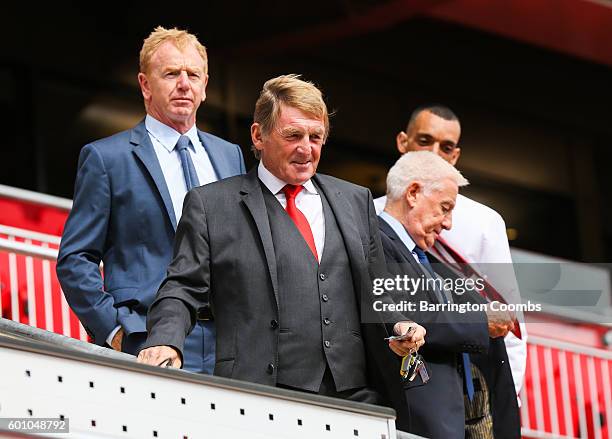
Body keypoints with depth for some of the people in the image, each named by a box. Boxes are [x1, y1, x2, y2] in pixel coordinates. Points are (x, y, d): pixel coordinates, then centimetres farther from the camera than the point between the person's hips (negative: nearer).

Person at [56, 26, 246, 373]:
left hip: (230, 345, 4)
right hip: (150, 343, -4)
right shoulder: (106, 158, 5)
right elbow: (75, 260, 2)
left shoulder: (230, 156, 20)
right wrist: (114, 328, -10)